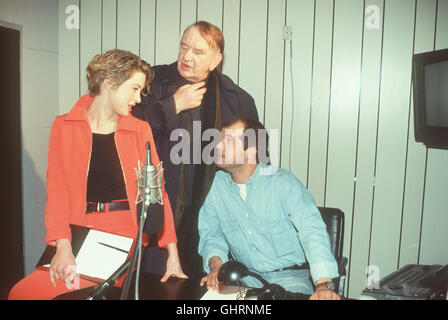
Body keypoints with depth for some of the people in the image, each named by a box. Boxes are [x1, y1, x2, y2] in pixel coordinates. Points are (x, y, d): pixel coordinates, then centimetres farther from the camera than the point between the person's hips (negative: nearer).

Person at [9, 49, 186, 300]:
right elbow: (57, 189, -1)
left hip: (126, 237, -1)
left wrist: (172, 253, -6)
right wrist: (63, 246, -15)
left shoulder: (141, 130, 6)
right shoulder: (64, 126, 5)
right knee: (21, 292, -17)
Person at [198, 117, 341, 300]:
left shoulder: (283, 182, -12)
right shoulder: (216, 184, -1)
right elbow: (210, 233, 5)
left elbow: (312, 230, -20)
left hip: (292, 277, -2)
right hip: (246, 276, 2)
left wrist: (324, 284, -33)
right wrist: (216, 264, -16)